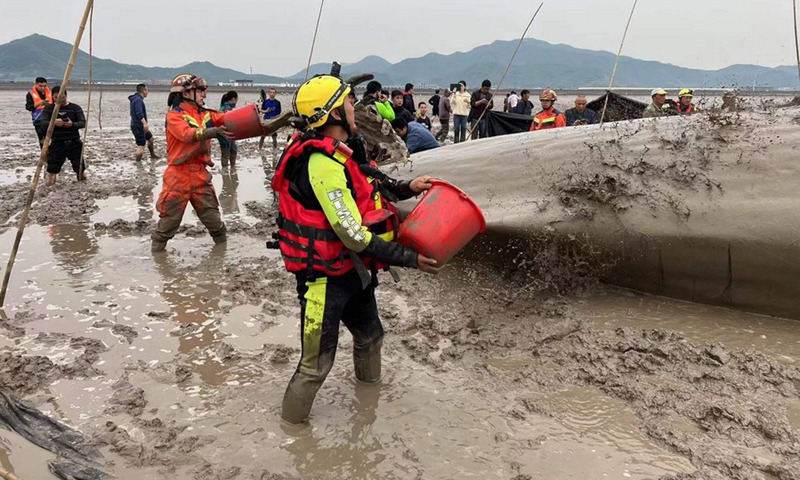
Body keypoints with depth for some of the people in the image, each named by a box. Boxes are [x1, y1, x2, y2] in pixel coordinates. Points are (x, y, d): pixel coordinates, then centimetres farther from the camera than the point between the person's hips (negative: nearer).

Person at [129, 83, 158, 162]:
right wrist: (145, 123, -44)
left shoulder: (137, 99, 14)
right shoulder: (138, 100, -19)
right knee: (141, 145, -9)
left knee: (150, 138, 25)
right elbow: (139, 113, -32)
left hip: (140, 126, 11)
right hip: (138, 127, -11)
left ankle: (152, 155, 40)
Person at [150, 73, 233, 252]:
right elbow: (188, 134, -26)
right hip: (179, 174, -4)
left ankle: (222, 244, 29)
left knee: (211, 214, 13)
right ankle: (157, 248, 21)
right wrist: (215, 132, -39)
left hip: (200, 173, 5)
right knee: (170, 217, 5)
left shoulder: (206, 114, 9)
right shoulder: (174, 115, -8)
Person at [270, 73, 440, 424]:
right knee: (317, 364, 1)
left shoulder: (336, 154, 5)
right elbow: (354, 234, -28)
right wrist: (408, 258, -21)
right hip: (324, 279, -10)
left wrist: (406, 189, 5)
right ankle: (291, 423, 22)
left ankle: (370, 387, 55)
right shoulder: (322, 163, -27)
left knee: (370, 335, 29)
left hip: (351, 272, 11)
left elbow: (362, 194, 17)